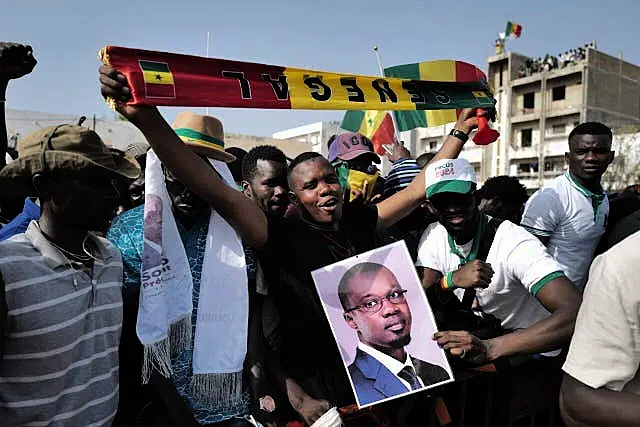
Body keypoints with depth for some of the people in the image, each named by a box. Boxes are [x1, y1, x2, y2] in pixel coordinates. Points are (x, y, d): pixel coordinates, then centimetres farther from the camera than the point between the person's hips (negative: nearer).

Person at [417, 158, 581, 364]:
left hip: (533, 352, -4)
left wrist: (490, 348, -45)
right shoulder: (434, 235, -7)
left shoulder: (514, 243, -24)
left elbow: (574, 313, -35)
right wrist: (452, 280, -30)